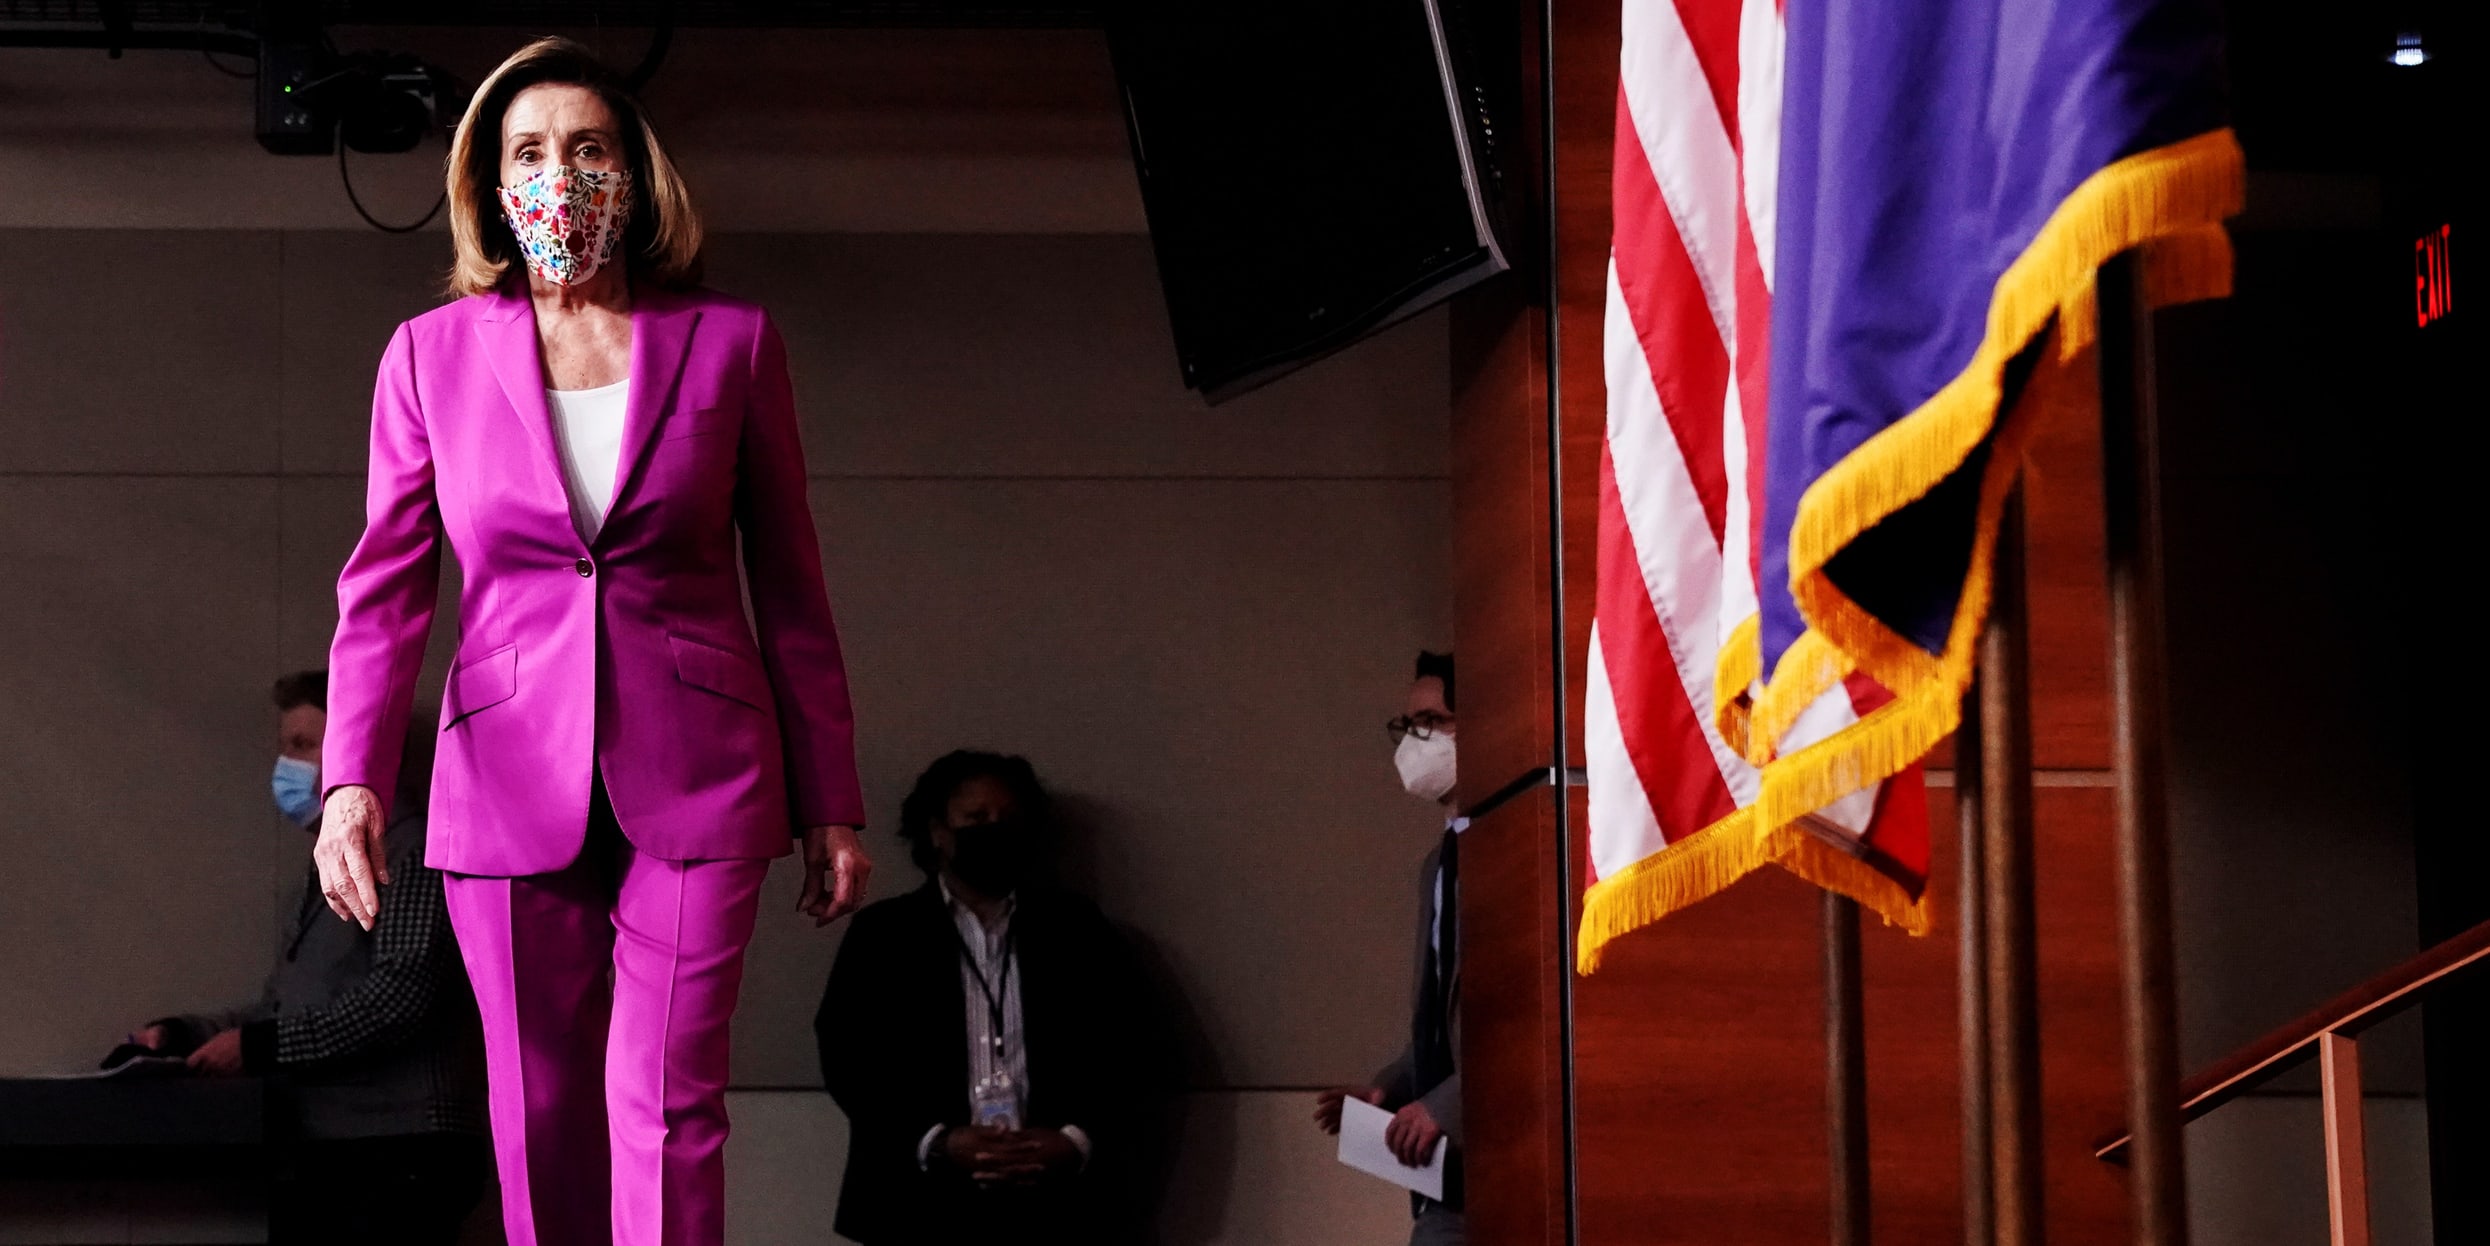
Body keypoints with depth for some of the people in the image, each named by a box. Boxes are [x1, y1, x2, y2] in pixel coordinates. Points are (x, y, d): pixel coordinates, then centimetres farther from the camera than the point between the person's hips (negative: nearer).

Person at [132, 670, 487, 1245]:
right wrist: (181, 1033, 10)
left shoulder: (413, 853, -4)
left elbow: (401, 995, -16)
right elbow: (281, 1009, 26)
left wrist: (259, 1046, -15)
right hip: (321, 1154, 8)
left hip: (403, 1153, -8)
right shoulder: (327, 870, 24)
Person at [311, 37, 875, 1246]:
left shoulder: (731, 343, 3)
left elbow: (791, 590, 7)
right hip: (510, 778, 1)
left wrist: (833, 805, 6)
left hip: (693, 777, -1)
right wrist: (351, 780, -12)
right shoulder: (432, 352, 5)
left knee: (666, 1099, -7)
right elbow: (385, 585, 2)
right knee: (539, 1116, 5)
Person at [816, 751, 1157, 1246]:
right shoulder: (881, 933, 9)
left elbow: (1129, 1051, 7)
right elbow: (848, 1056, 0)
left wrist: (1078, 1142, -11)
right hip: (923, 1206, -1)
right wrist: (934, 1142, -14)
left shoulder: (1079, 930, 13)